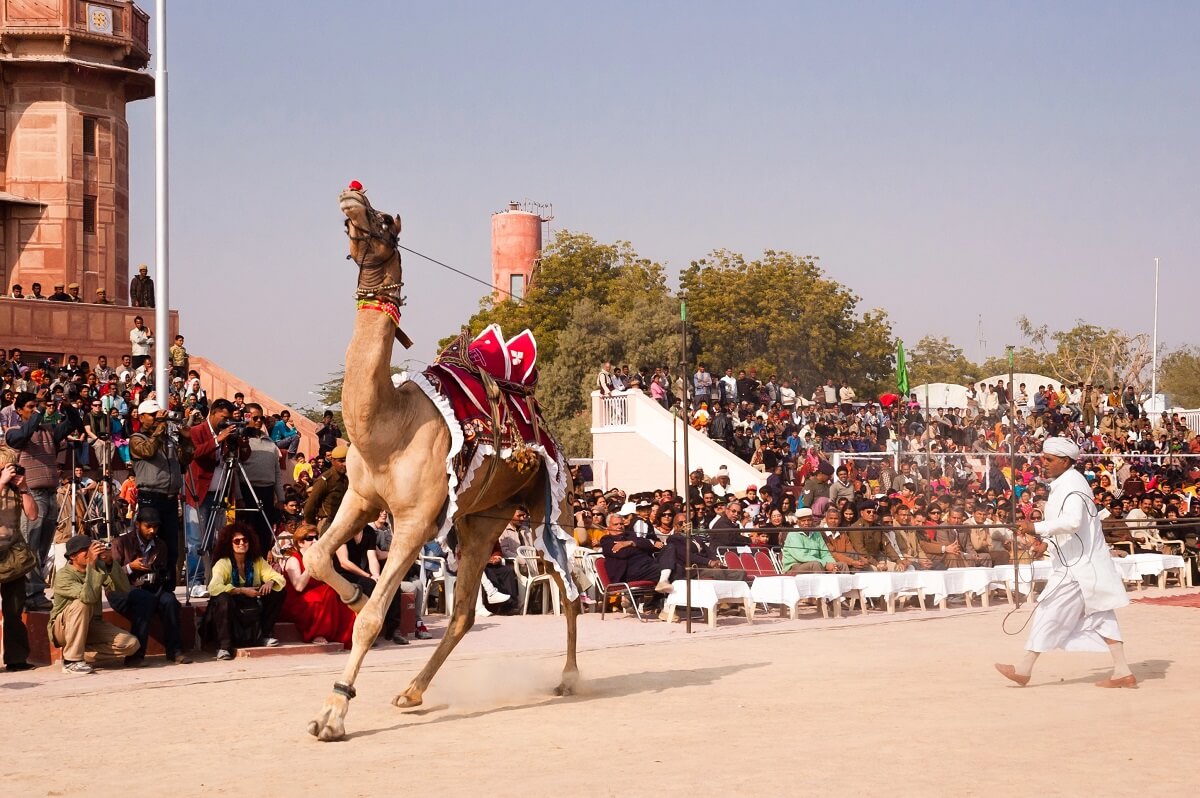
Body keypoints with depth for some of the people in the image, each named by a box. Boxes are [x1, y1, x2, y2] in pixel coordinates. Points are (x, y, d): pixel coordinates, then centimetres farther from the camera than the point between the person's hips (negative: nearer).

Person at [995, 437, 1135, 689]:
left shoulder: (1072, 484, -16)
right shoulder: (1063, 483, 16)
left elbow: (1072, 521, -31)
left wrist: (1037, 528, -28)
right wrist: (1046, 539, 13)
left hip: (1078, 566, -11)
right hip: (1080, 562, 11)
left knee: (1050, 611, -6)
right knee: (1099, 616, 9)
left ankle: (1024, 668, -1)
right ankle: (1122, 671, 8)